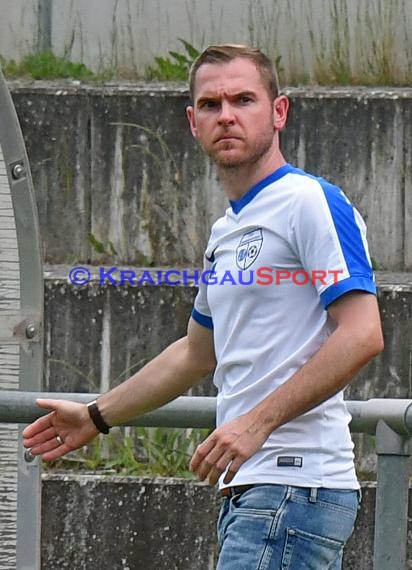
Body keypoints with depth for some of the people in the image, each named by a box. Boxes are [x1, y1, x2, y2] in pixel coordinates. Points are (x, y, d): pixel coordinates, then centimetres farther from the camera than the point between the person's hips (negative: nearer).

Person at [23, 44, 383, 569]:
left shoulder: (312, 203, -9)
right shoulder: (226, 232, 20)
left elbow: (362, 334, -18)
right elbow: (197, 353, 35)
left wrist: (259, 421, -23)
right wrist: (95, 417, 40)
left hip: (295, 484, -9)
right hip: (248, 488, 9)